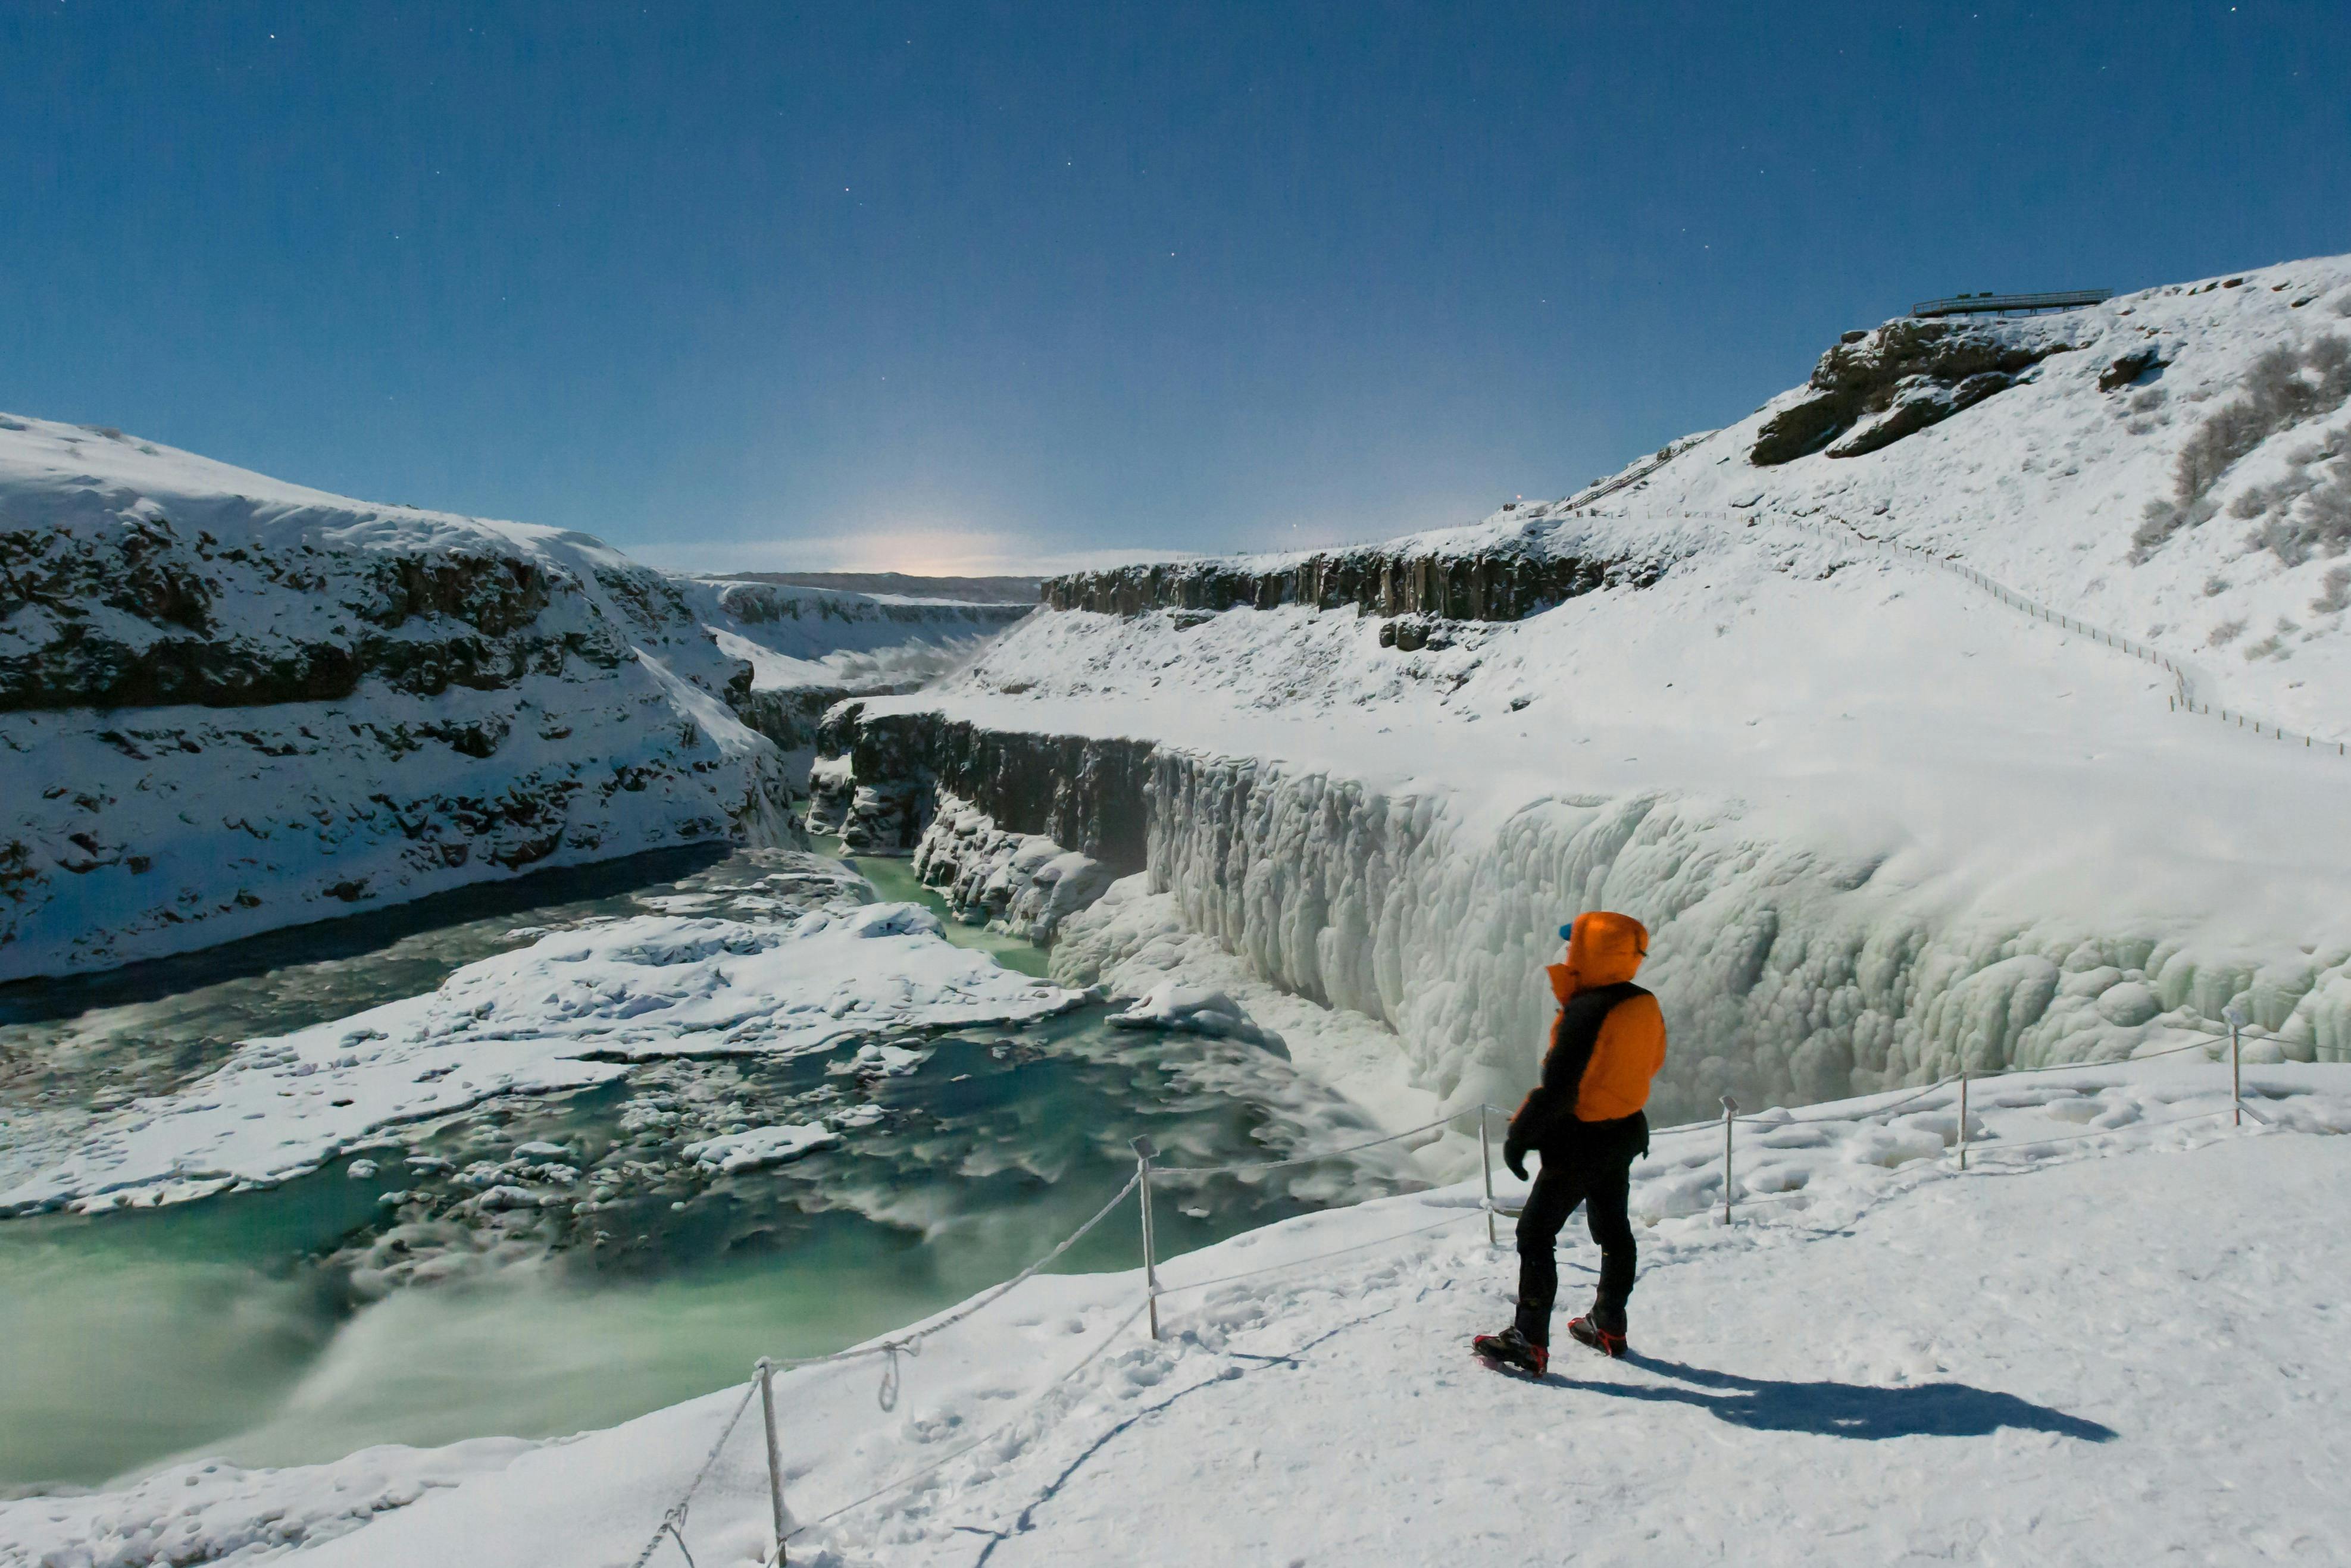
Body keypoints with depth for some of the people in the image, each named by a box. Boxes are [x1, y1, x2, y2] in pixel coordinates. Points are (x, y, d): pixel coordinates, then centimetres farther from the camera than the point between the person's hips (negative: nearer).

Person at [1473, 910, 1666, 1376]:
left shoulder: (1585, 1012, -27)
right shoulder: (1645, 1006, -3)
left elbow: (1557, 1087, -26)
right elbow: (1651, 1063, 11)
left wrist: (1519, 1135, -17)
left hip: (1581, 1141, -8)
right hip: (1627, 1133, 8)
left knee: (1535, 1234, 1)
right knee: (1613, 1228, 21)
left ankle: (1529, 1342, 4)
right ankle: (1609, 1325, 36)